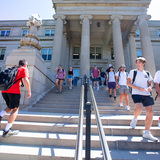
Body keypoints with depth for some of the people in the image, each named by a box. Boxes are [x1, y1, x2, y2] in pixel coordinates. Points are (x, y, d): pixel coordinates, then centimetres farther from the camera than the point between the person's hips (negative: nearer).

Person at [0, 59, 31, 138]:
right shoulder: (24, 69, 7)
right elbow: (26, 80, -9)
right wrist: (29, 91, -3)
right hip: (14, 90, -7)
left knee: (10, 108, 23)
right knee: (15, 109, 4)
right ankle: (7, 131, 4)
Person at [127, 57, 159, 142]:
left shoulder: (147, 73, 15)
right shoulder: (133, 72, 3)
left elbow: (150, 83, 21)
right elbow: (128, 82, -3)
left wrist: (149, 87, -3)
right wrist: (138, 88, -15)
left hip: (146, 94, 5)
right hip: (136, 93, -4)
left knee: (150, 112, -1)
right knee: (139, 108, -28)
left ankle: (146, 133, 14)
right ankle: (135, 118, 9)